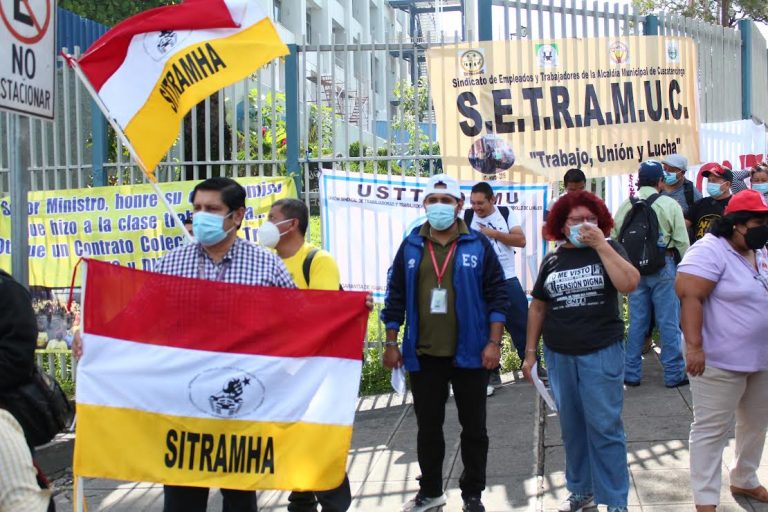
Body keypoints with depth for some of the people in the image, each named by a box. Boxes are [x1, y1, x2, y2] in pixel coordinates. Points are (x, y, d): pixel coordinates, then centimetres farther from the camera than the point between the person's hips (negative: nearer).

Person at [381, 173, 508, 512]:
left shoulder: (478, 245, -2)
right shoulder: (410, 247, 4)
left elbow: (497, 295, -3)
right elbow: (395, 297, 6)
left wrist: (494, 343, -9)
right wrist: (391, 344, 2)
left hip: (470, 354, -1)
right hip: (423, 355, 2)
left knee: (473, 427, 9)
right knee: (428, 427, 11)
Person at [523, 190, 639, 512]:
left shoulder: (609, 251, 0)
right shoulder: (552, 261, 8)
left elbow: (629, 284, -18)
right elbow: (538, 307, 13)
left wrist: (601, 245, -18)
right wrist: (530, 352, 11)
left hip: (602, 353, -3)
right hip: (559, 355, 4)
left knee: (605, 428, -3)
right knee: (571, 427, 12)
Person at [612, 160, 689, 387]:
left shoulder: (626, 206, 2)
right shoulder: (670, 205, -7)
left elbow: (614, 238, 4)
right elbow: (681, 241, -6)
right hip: (663, 266, -3)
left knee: (636, 320, 11)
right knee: (669, 322, 4)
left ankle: (631, 373, 16)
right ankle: (673, 374, 9)